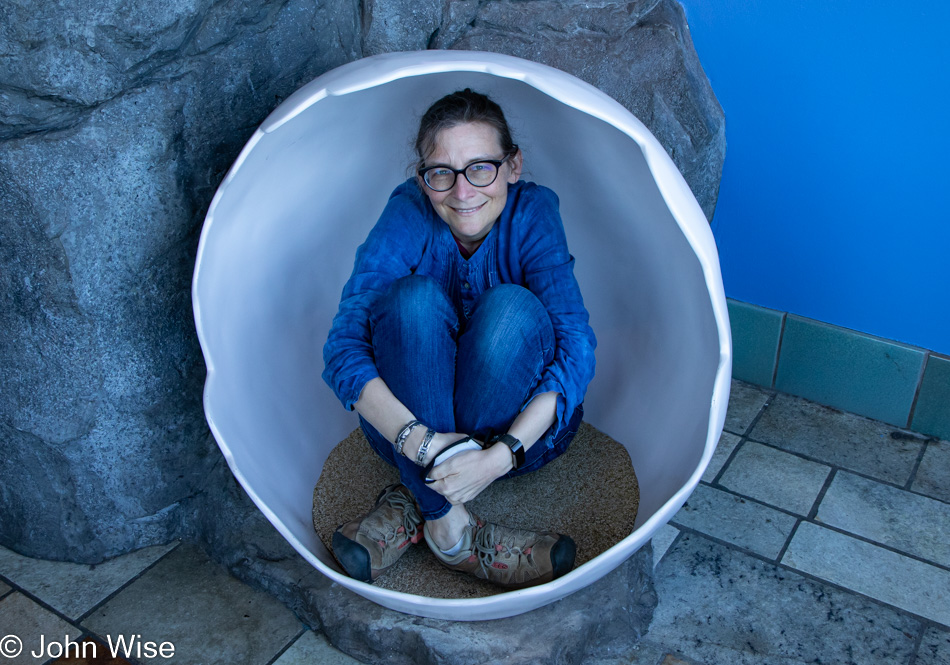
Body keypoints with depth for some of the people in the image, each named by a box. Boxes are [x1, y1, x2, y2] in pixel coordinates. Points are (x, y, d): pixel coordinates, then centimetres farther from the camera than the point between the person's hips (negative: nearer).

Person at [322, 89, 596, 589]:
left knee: (511, 306, -29)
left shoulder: (532, 214, -16)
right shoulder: (408, 216, -16)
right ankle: (449, 527, -29)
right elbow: (343, 346, -25)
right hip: (410, 420, 0)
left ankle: (414, 504, -22)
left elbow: (576, 348, -25)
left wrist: (500, 455, -37)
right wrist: (419, 440, -40)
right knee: (414, 298, -28)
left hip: (518, 426, 0)